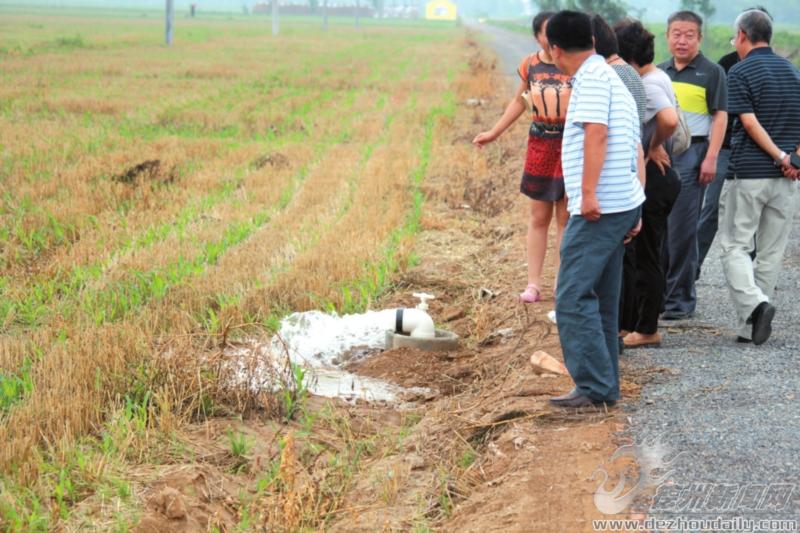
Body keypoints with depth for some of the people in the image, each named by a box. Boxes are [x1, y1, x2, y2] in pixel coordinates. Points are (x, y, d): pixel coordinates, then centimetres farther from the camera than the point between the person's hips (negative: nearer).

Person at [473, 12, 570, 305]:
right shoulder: (530, 65, 2)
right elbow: (519, 101, 16)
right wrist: (493, 133, 16)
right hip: (540, 143, 3)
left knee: (565, 215, 4)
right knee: (539, 216, 7)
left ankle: (562, 281, 13)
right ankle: (533, 283, 12)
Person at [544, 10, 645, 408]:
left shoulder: (592, 77, -9)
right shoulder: (614, 80, 21)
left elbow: (596, 133, -22)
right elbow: (635, 149, 22)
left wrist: (587, 193, -27)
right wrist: (634, 211, 22)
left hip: (598, 208, -10)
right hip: (621, 205, 10)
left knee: (573, 298, -10)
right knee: (601, 301, 13)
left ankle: (594, 386, -11)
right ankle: (604, 386, 17)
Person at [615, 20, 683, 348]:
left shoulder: (650, 85, -19)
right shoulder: (651, 79, 12)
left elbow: (669, 119, -38)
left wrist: (654, 147, -21)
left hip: (653, 181, -11)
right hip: (643, 178, 11)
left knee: (646, 257, 0)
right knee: (629, 254, 17)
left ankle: (648, 330, 11)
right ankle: (626, 324, 26)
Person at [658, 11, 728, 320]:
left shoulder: (711, 73, 0)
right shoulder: (660, 72, 15)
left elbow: (720, 117, -5)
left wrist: (711, 158, -14)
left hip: (690, 154, -5)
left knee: (682, 229, -6)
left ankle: (681, 299, 0)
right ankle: (657, 292, 16)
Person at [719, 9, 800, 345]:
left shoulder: (740, 72, -6)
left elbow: (751, 124, -14)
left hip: (747, 174, -5)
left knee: (734, 245, 3)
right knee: (771, 252, 9)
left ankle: (754, 303, -19)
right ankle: (749, 326, 11)